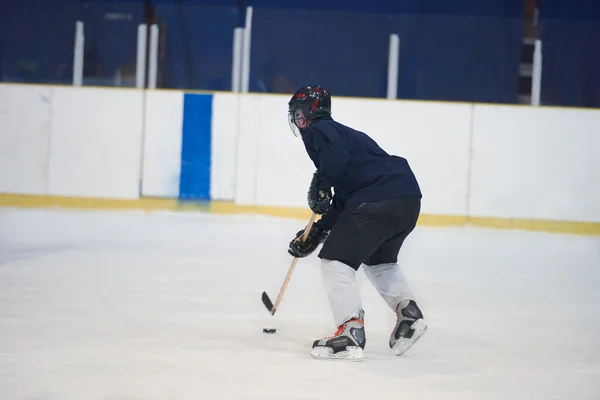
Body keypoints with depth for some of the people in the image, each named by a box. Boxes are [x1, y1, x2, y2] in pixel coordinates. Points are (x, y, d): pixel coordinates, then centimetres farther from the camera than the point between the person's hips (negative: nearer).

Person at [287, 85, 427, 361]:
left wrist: (320, 185, -5)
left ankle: (351, 332, -12)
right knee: (379, 260, 32)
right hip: (409, 197, 10)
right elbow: (342, 203, 31)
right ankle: (408, 312, 21)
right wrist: (315, 234, 30)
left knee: (336, 261, -2)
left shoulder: (318, 131, 5)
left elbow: (337, 158, -20)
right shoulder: (343, 133, 33)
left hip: (378, 201, -10)